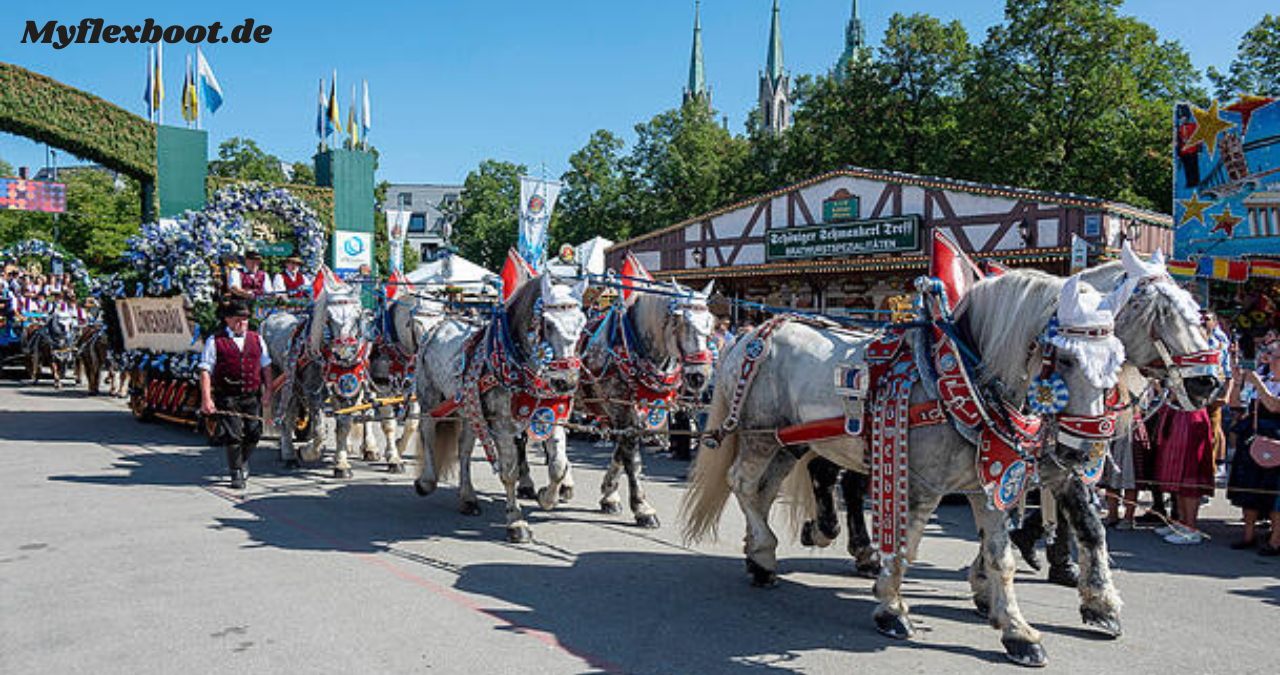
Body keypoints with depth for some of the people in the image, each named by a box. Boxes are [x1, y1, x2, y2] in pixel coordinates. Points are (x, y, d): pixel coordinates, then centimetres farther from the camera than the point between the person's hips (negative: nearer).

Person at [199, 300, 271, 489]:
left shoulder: (257, 339, 13)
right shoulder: (215, 341, 1)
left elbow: (265, 368, 17)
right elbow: (205, 371, -2)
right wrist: (206, 399, -11)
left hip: (252, 396, 3)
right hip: (227, 398, -3)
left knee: (254, 434, 1)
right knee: (233, 435, -6)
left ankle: (243, 461, 31)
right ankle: (236, 474, 12)